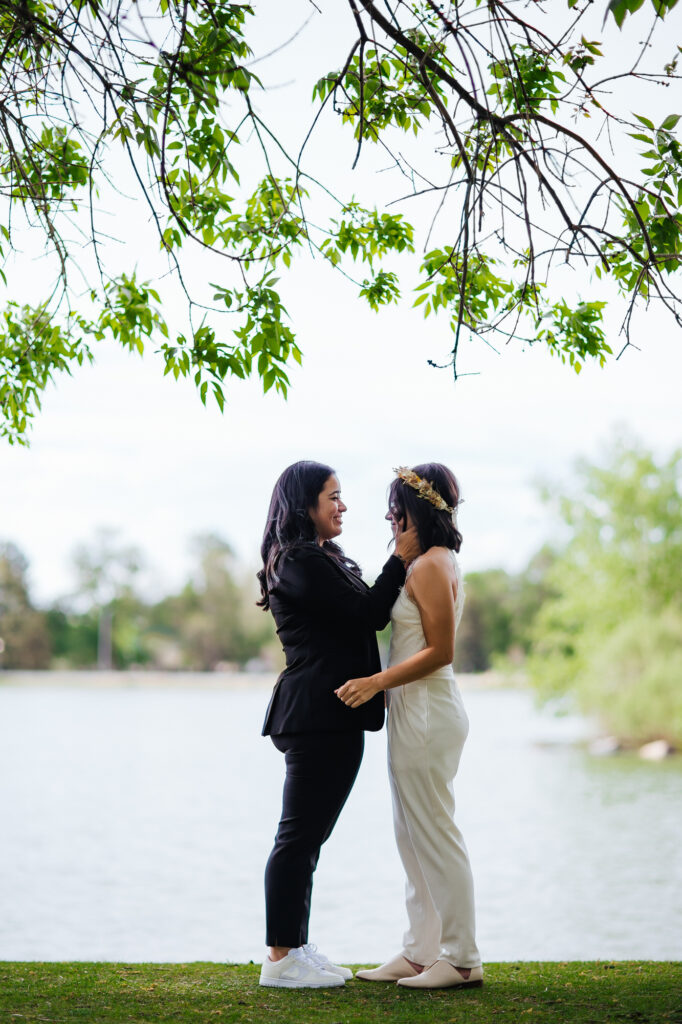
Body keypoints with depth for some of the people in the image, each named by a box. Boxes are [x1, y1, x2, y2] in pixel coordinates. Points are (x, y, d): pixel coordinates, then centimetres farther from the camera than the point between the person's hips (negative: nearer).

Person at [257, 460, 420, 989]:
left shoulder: (317, 560, 20)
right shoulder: (303, 562, -13)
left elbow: (369, 615, 17)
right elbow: (368, 614, -16)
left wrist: (403, 559, 10)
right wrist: (401, 559, -6)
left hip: (328, 716, 11)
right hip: (320, 716, -11)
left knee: (307, 836, 13)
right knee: (300, 835, -6)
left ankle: (295, 948, 20)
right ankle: (281, 958, -1)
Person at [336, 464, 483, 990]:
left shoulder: (431, 566, -15)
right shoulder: (436, 562, 15)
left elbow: (441, 651, -20)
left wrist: (377, 682, -20)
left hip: (427, 713, -10)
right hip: (416, 711, 10)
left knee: (434, 834, -4)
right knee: (413, 837, 13)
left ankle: (462, 958, 4)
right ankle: (420, 952, 20)